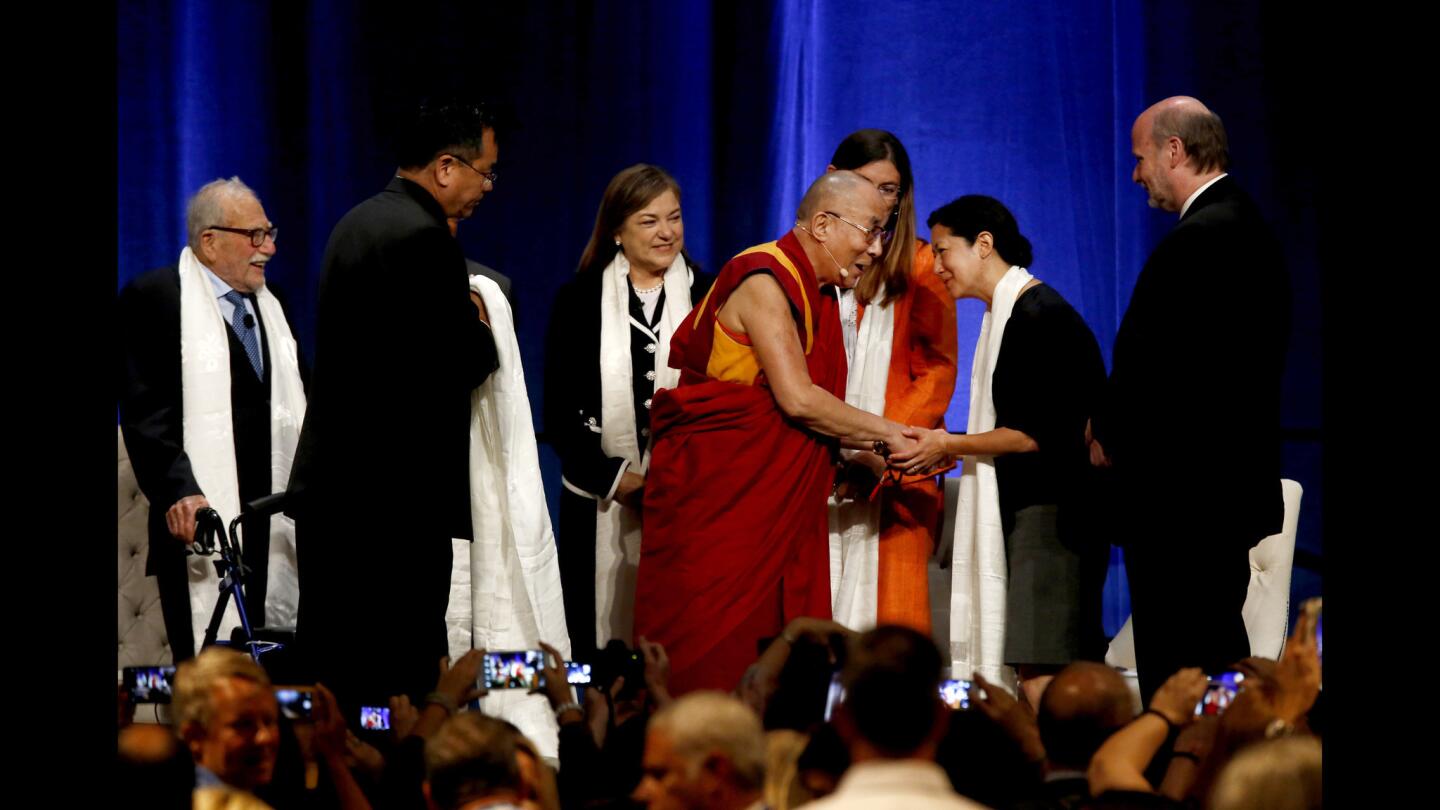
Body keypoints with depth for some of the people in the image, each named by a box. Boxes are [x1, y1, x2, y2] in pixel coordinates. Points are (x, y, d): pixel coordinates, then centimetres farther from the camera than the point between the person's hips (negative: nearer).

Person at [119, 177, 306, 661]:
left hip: (275, 523, 7)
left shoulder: (268, 306, 20)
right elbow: (144, 408, -11)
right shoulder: (153, 296, -2)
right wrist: (177, 490, -22)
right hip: (201, 514, -7)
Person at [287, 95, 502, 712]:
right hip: (399, 493, -10)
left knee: (330, 674, 11)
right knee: (402, 680, -7)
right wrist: (481, 329, 1)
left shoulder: (357, 223, 14)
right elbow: (457, 369, -18)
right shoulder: (424, 239, -15)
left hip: (329, 479, 10)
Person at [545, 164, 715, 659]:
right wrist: (614, 480, -7)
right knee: (600, 650, -1)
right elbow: (558, 414, 3)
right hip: (599, 506, 0)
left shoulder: (707, 297, 6)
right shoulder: (578, 300, 4)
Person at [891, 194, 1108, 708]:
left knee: (1041, 672, -14)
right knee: (1031, 669, 5)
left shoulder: (1040, 315, -13)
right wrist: (947, 452, 11)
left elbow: (1039, 433, -18)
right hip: (1025, 511, 10)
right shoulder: (1007, 314, 17)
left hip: (1052, 512, -10)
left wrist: (952, 445, -9)